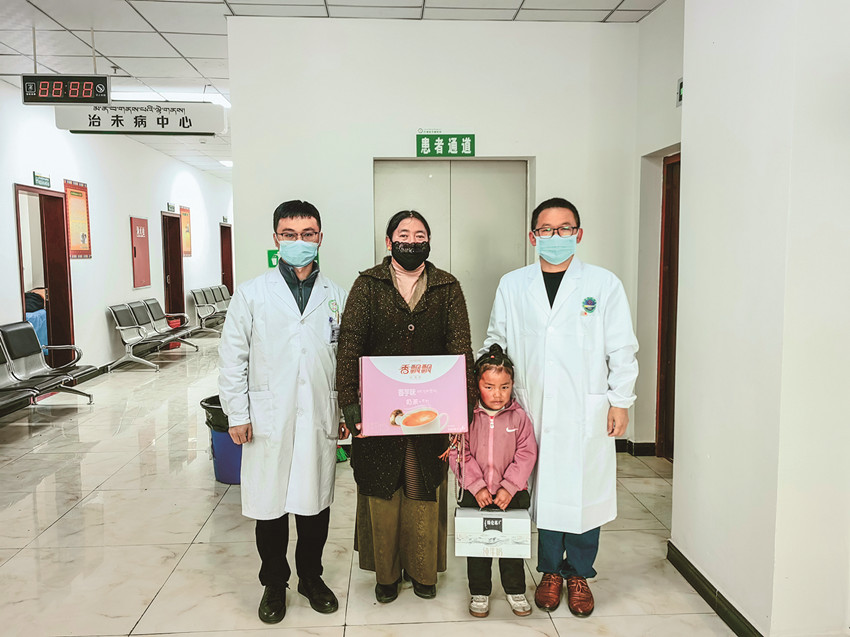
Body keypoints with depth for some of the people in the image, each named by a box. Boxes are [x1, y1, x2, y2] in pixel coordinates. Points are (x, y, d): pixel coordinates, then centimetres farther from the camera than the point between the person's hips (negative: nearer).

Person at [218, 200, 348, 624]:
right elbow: (232, 358, 0)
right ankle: (274, 584, 30)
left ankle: (311, 577, 34)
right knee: (270, 506, 9)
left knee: (315, 502, 12)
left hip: (320, 420, 2)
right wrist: (237, 415, -3)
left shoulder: (336, 296, 6)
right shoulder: (251, 294, 0)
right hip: (268, 419, -1)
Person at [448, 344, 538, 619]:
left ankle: (515, 590, 31)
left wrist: (509, 487, -12)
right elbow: (459, 454, -7)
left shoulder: (518, 416, -4)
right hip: (475, 495, 0)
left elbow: (526, 454, -5)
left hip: (512, 493, 1)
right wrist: (476, 485, -13)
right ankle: (479, 592, 28)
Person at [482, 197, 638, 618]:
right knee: (543, 491, 9)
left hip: (586, 413, -1)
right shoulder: (511, 286, 6)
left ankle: (578, 574, 26)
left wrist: (620, 401, -1)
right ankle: (550, 572, 29)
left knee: (584, 492, 5)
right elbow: (495, 343, 13)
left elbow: (622, 349, 2)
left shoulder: (604, 284, 1)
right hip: (531, 411, 2)